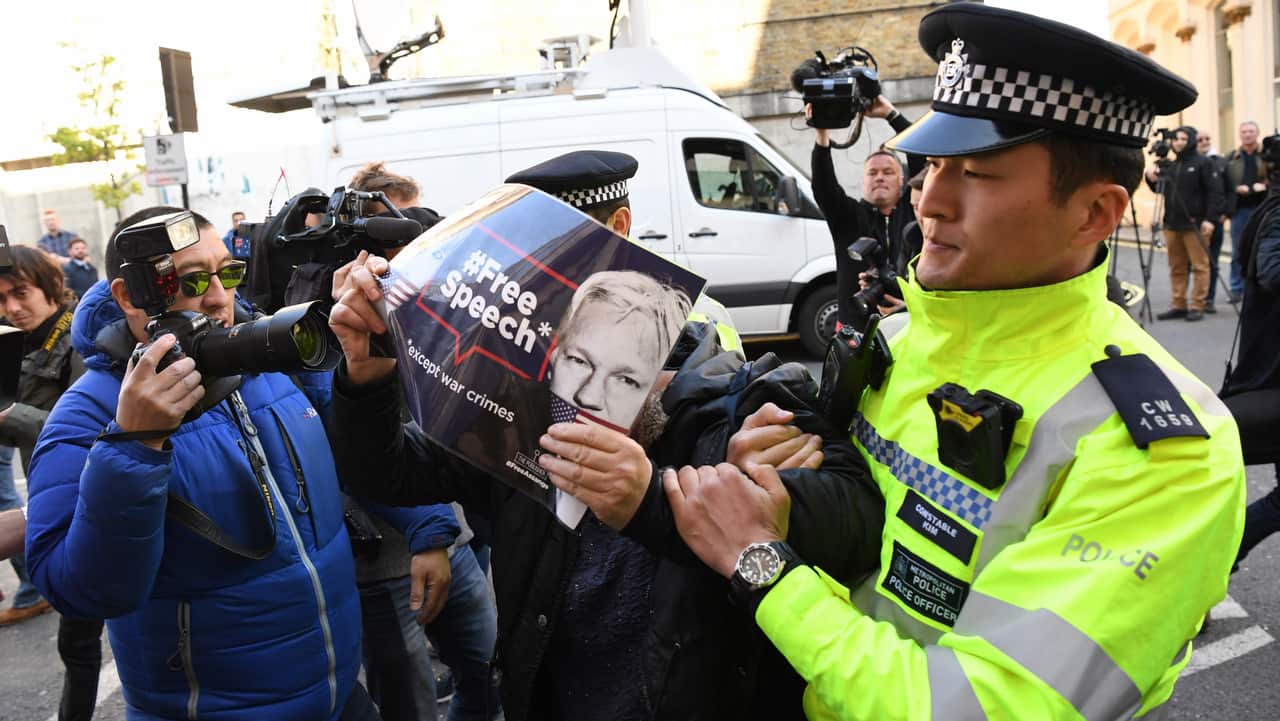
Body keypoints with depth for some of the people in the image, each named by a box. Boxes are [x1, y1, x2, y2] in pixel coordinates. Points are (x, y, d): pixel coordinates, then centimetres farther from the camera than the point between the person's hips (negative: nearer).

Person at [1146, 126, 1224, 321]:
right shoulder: (1170, 166, 15)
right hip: (1172, 224, 6)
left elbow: (1215, 192, -9)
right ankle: (1178, 305, 15)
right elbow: (1161, 190, 21)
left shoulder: (1204, 163, -4)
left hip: (1195, 224, -6)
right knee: (1176, 267, 9)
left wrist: (1210, 218, -18)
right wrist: (1152, 179, 0)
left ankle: (1197, 307, 1)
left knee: (1199, 266, -1)